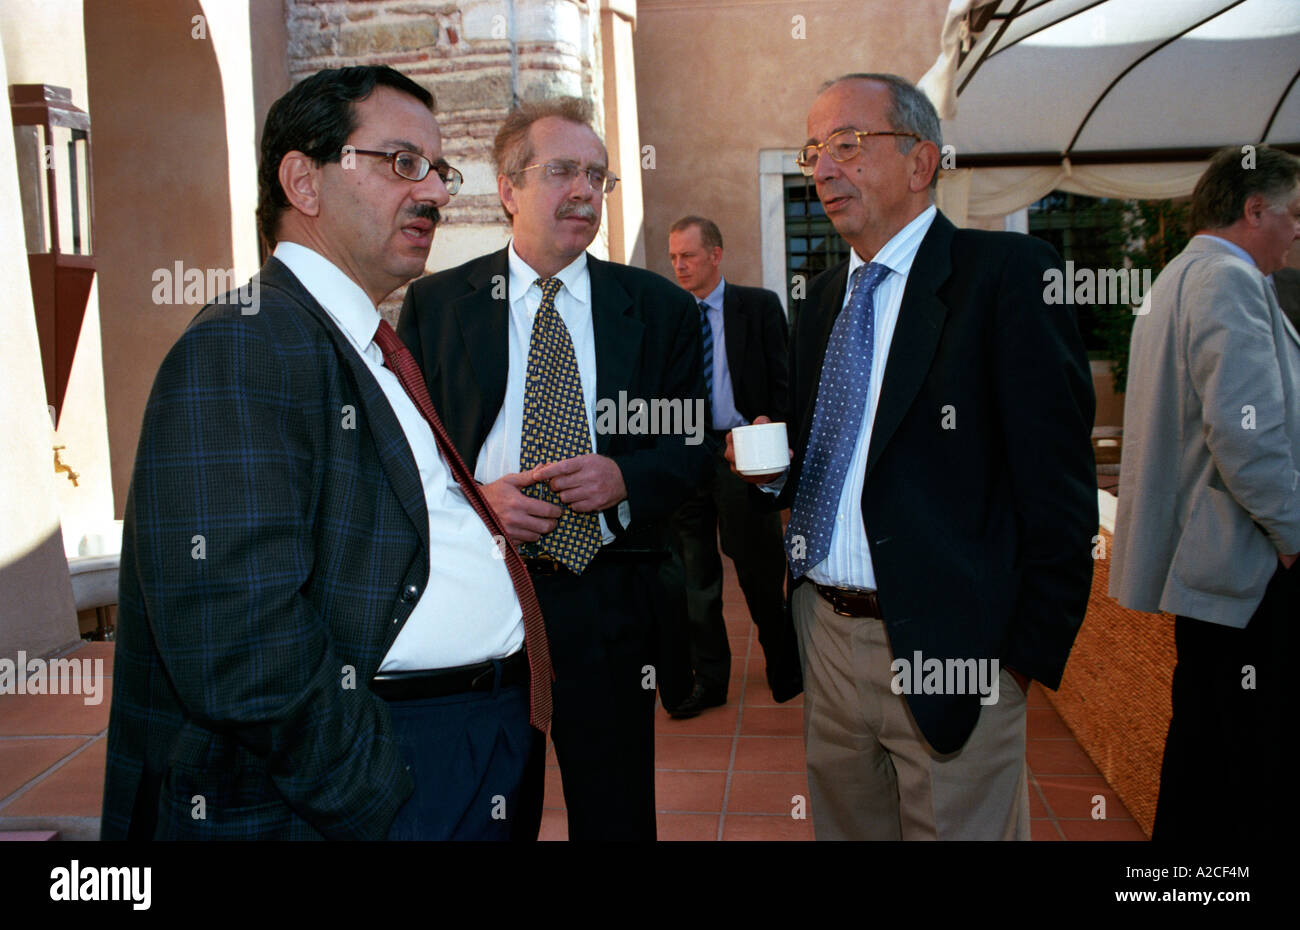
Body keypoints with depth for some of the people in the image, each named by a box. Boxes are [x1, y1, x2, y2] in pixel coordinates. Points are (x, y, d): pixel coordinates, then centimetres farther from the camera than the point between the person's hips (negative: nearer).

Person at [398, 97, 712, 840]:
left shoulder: (662, 308, 5)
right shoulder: (434, 305, 3)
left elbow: (697, 444, 4)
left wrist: (626, 477, -14)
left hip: (612, 603, 1)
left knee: (618, 815, 13)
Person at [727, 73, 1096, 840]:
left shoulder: (1009, 273, -9)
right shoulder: (824, 295, 13)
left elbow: (1057, 480, -13)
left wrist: (1031, 647, -14)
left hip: (948, 649, -6)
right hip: (827, 635, 7)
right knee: (843, 826, 20)